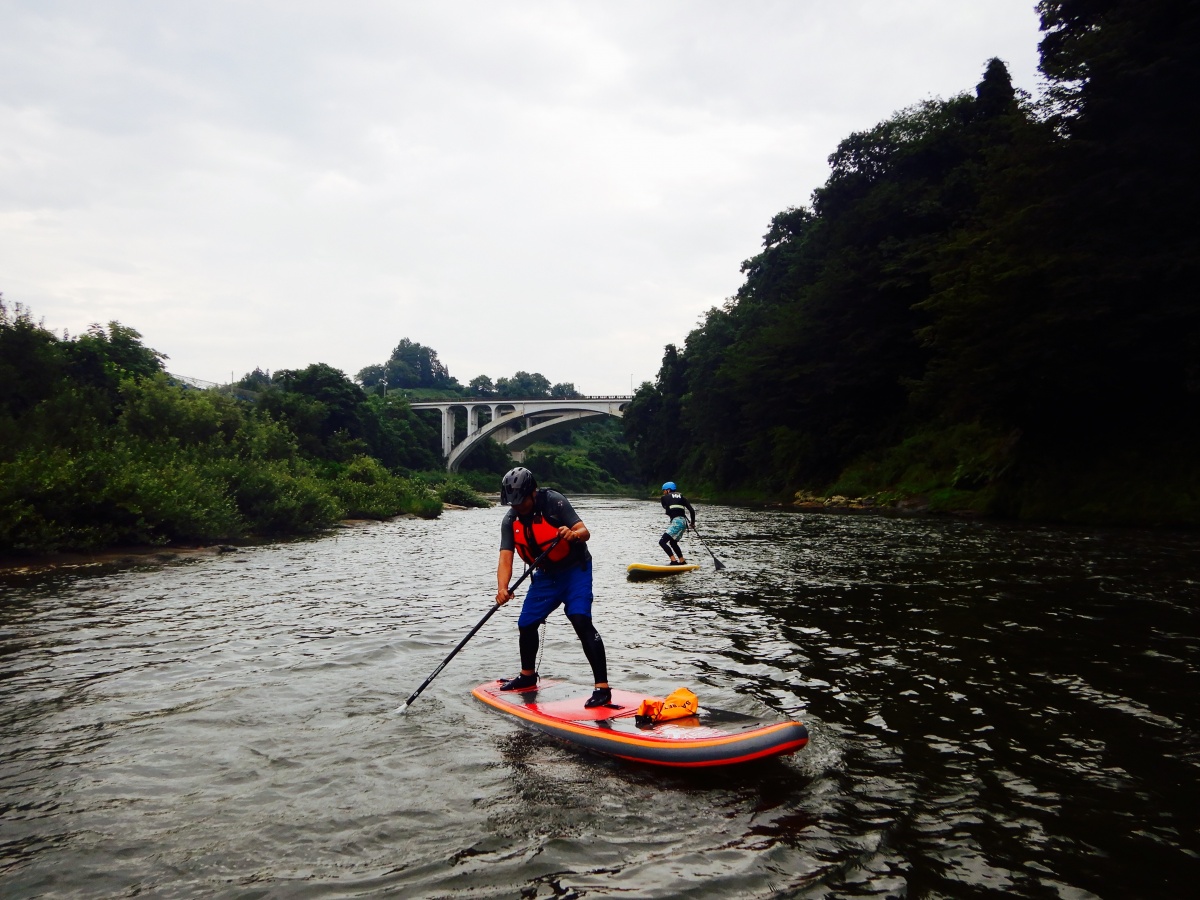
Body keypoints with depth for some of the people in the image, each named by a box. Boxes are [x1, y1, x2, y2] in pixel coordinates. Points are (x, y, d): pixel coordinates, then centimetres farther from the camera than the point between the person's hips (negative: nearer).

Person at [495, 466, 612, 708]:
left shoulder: (553, 502, -21)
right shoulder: (510, 521, -8)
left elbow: (585, 532, -25)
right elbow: (505, 559, -16)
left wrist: (573, 534, -48)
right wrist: (502, 588, -33)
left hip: (575, 569, -6)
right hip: (546, 574, 6)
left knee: (581, 621, -23)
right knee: (526, 624, 10)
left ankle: (602, 688, -22)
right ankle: (528, 676, 36)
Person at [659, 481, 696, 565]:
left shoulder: (665, 498, 5)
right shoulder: (681, 497, 17)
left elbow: (668, 512, 10)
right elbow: (692, 510, 12)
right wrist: (693, 523, 24)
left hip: (676, 521, -7)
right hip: (683, 522, 7)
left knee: (662, 541, -9)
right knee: (673, 543, 25)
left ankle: (674, 561, -19)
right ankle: (682, 562, 29)